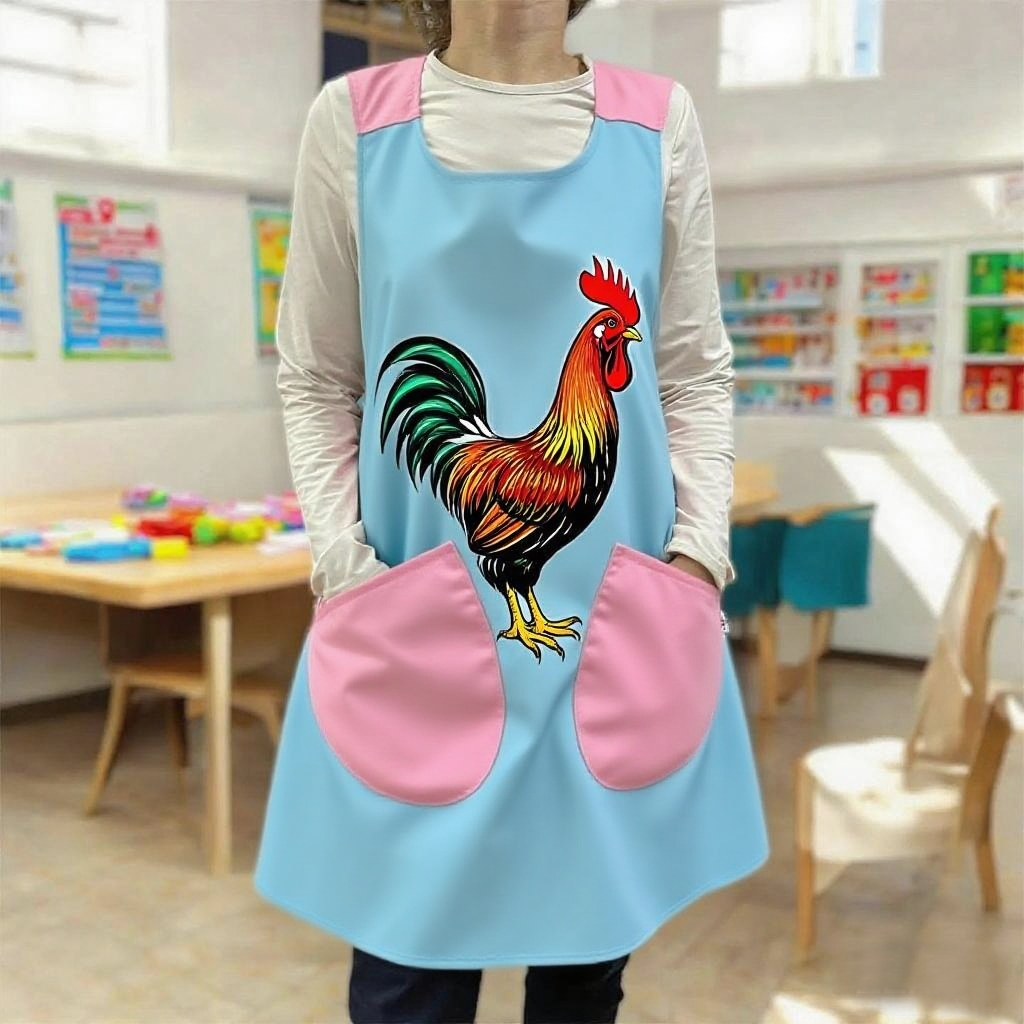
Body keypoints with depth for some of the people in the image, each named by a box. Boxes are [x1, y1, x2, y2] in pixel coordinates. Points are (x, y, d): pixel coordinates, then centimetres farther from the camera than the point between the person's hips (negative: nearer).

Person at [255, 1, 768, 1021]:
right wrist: (347, 572, -5)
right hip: (415, 629, -1)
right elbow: (317, 383, 5)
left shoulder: (659, 123, 6)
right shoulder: (353, 122, 2)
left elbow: (696, 374, 8)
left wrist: (699, 555, -3)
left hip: (622, 626, 2)